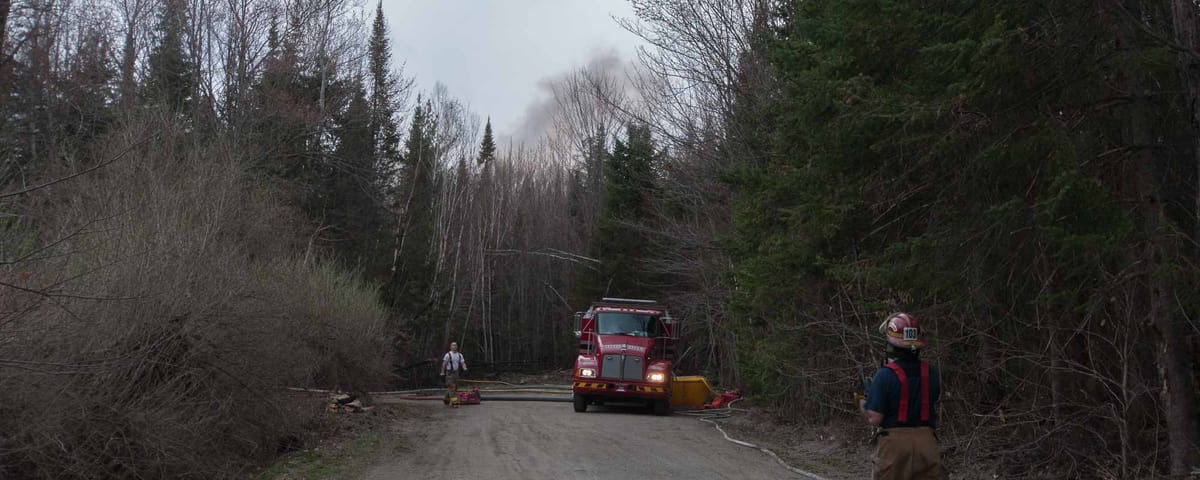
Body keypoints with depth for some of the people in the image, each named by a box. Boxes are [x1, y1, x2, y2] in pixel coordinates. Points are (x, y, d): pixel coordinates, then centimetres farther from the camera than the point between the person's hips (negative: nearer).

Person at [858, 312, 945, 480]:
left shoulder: (885, 375, -14)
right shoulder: (932, 373, 1)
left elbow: (874, 418, -15)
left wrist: (862, 403, 7)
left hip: (895, 443, -3)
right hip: (926, 441, 3)